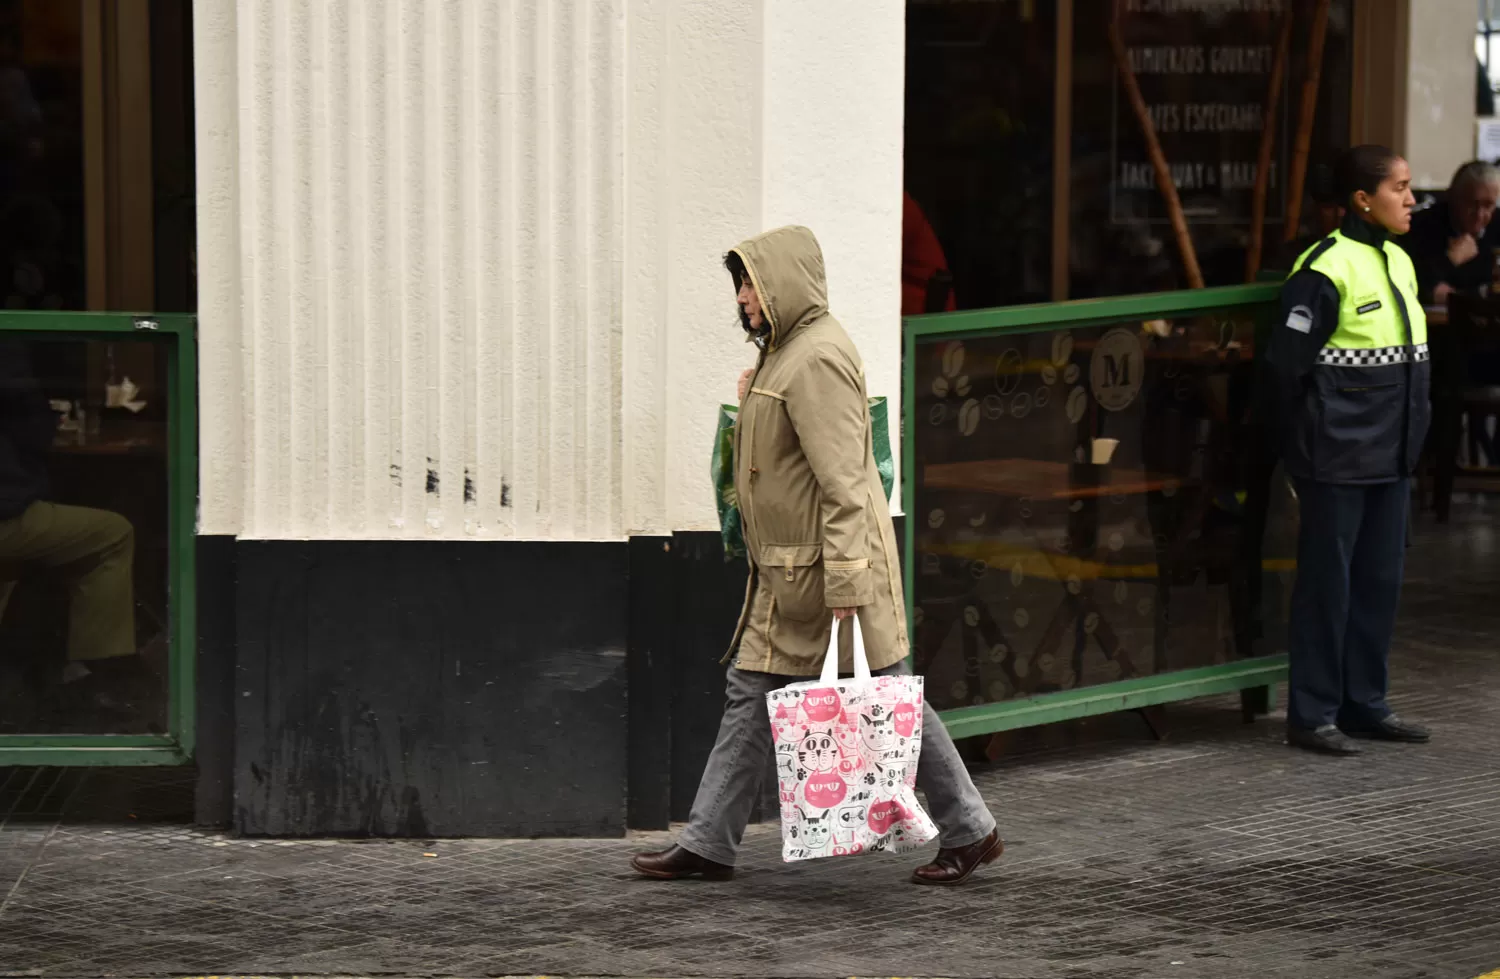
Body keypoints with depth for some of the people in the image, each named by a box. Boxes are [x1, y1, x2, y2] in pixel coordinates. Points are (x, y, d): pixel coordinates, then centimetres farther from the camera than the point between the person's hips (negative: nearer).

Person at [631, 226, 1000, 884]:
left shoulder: (817, 359, -17)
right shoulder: (783, 354, 15)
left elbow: (843, 479, -24)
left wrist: (844, 581, -28)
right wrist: (751, 402, 15)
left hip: (827, 563, -10)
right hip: (786, 571, 10)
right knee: (751, 695, 9)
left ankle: (970, 833, 8)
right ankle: (708, 846, 13)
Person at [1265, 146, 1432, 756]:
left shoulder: (1399, 264, 12)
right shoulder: (1327, 270, -15)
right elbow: (1286, 366, -14)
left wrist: (1408, 441, 16)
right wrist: (1298, 451, -9)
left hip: (1390, 459, 8)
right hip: (1339, 461, -8)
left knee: (1380, 580, 13)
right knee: (1327, 583, 0)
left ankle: (1363, 704, 24)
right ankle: (1312, 716, 8)